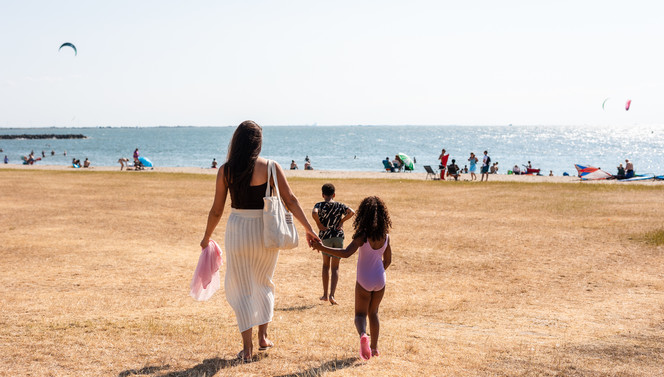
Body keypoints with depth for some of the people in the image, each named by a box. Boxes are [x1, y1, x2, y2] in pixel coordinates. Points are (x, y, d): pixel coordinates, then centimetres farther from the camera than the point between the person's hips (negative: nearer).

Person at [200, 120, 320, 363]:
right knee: (263, 284, 23)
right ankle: (263, 337, 25)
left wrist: (207, 237, 15)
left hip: (237, 230, 0)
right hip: (265, 230, 1)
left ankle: (247, 347, 7)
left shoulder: (225, 170, -4)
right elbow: (290, 200, -8)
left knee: (240, 289, 11)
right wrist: (308, 229, -3)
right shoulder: (269, 167, -7)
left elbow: (217, 210, 1)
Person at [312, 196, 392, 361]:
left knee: (360, 314, 9)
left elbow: (346, 253, -32)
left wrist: (322, 248, -34)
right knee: (373, 313, 22)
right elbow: (387, 260, 8)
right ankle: (374, 347, 24)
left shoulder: (363, 236, -19)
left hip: (364, 281, -4)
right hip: (380, 280, 4)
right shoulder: (385, 236, -3)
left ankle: (363, 334, -22)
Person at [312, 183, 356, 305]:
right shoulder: (340, 205, 2)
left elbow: (314, 213, -25)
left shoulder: (320, 205, -4)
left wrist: (319, 224, -10)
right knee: (335, 267, 5)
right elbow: (351, 212, -13)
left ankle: (325, 294, 18)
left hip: (325, 237, -1)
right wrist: (342, 221, -3)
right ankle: (332, 295, -8)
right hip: (338, 236, 1)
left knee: (326, 265, 17)